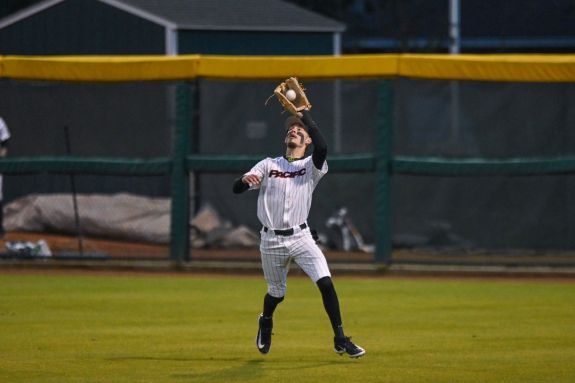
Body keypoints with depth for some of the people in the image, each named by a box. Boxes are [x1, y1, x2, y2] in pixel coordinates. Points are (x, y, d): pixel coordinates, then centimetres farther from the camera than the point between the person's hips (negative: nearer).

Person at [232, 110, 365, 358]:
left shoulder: (311, 166, 4)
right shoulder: (268, 165, 8)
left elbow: (322, 147, -20)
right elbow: (236, 189, -1)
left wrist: (304, 114, -18)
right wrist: (246, 180, -25)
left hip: (300, 237, -1)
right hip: (271, 241, 1)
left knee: (325, 282, -19)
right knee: (277, 293, 12)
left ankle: (340, 340, -13)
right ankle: (265, 322, 47)